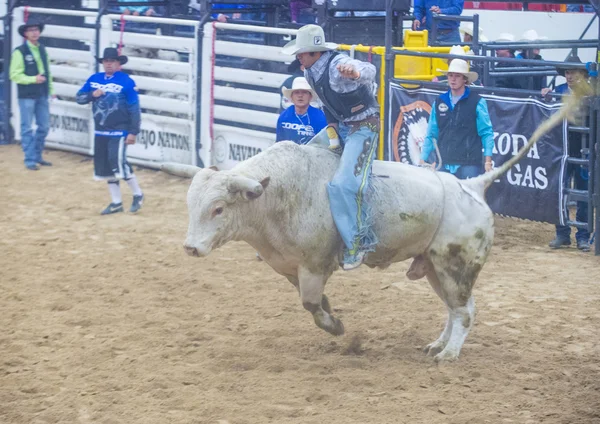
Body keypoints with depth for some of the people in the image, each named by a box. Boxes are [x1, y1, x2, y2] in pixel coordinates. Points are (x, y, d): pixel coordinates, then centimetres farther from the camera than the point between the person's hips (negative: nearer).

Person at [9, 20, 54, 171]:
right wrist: (33, 79, -20)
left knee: (44, 127, 10)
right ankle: (30, 160, 5)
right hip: (27, 96, -6)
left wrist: (51, 89, 13)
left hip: (42, 95, 6)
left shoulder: (42, 49, 10)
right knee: (27, 128, 0)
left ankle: (37, 155, 23)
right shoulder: (20, 52, -9)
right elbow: (15, 75, -12)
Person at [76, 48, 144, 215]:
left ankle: (138, 195, 4)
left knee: (118, 162, -16)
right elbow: (79, 98, 7)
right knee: (105, 166, 9)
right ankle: (116, 203, 20)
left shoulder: (126, 82, -9)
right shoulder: (94, 79, 6)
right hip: (100, 132, 6)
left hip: (119, 131, -6)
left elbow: (134, 109, -9)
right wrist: (92, 95, -14)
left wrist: (133, 132, -13)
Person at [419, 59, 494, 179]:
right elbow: (431, 135, 16)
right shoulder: (439, 102, 12)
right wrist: (423, 160, 11)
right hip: (444, 164, 4)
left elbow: (486, 133, 0)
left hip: (469, 165, -4)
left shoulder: (477, 102, 0)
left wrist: (488, 161, -8)